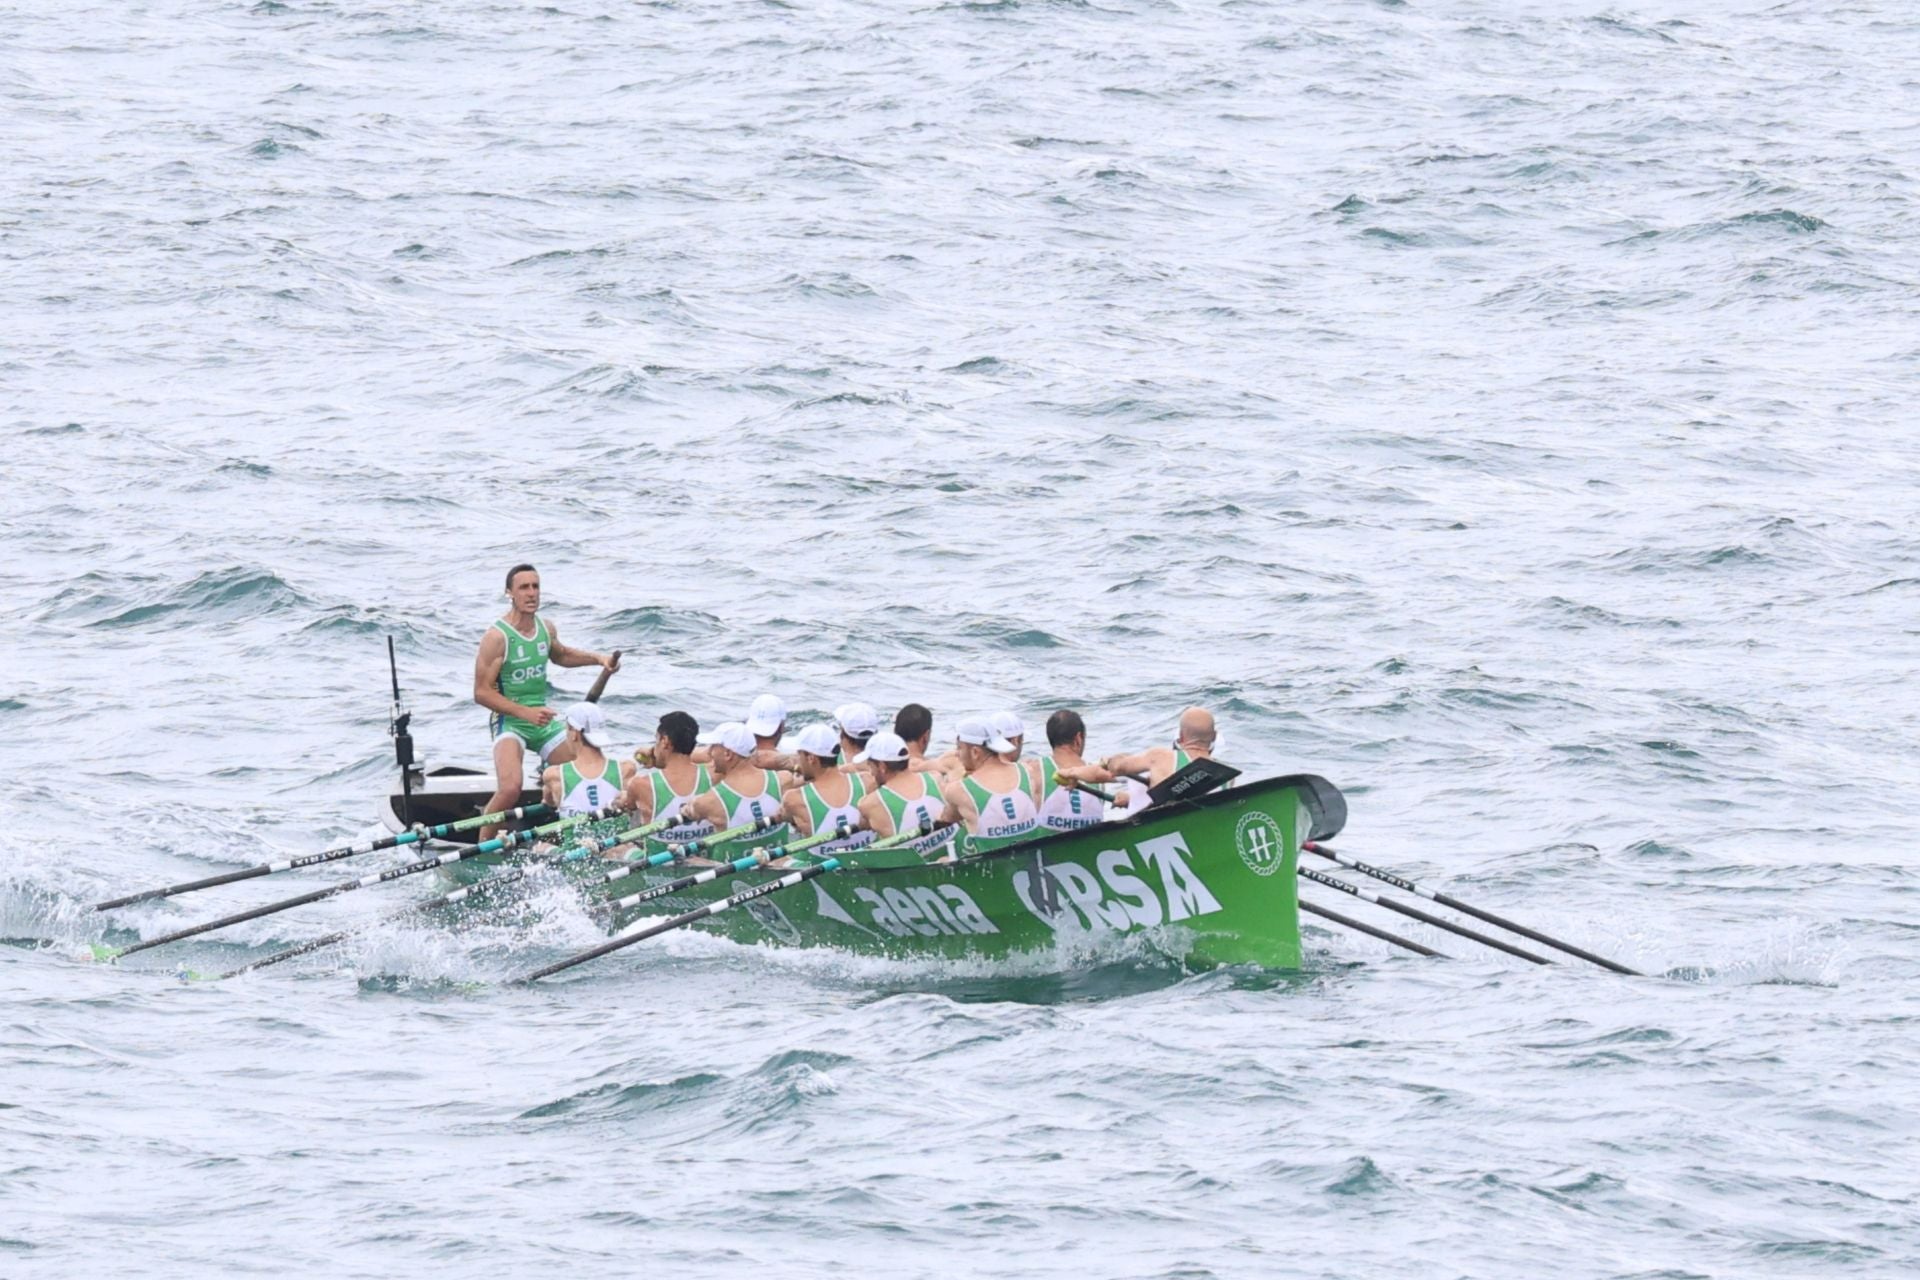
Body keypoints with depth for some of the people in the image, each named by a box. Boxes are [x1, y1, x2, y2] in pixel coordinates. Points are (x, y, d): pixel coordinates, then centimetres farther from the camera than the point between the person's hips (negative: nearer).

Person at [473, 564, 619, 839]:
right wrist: (525, 712, -25)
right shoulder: (497, 638, -17)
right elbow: (482, 692, -17)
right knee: (510, 790, -29)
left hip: (544, 721, 7)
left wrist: (598, 659, 15)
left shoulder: (546, 628, 5)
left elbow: (560, 655, 29)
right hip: (509, 722, -7)